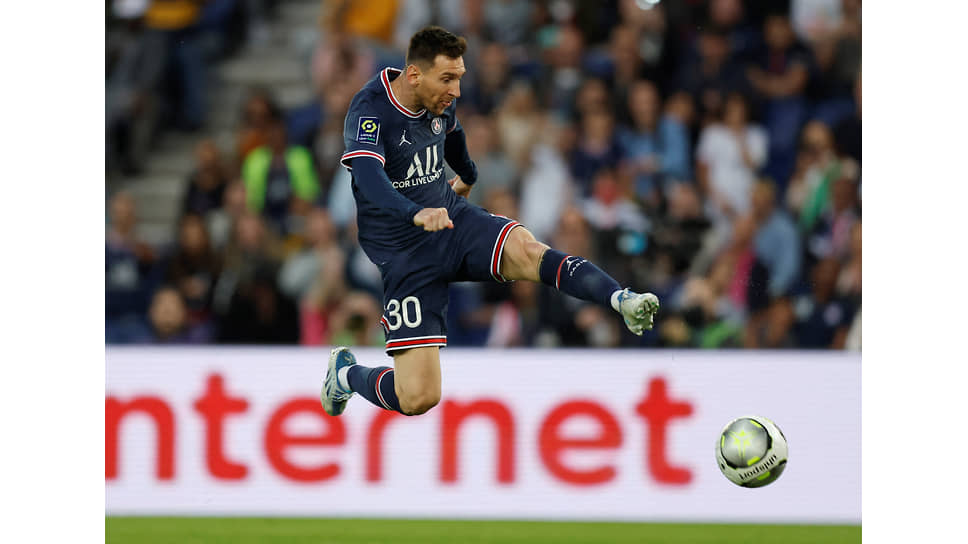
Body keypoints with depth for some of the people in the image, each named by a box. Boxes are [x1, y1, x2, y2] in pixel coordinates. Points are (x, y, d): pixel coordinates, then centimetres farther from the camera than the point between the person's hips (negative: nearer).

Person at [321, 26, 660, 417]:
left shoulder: (442, 103, 2)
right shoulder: (370, 111, -20)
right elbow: (368, 178, -38)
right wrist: (417, 215, -55)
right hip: (404, 251, -5)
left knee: (525, 250, -30)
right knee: (417, 397, -9)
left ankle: (624, 301, -44)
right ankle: (346, 373, 21)